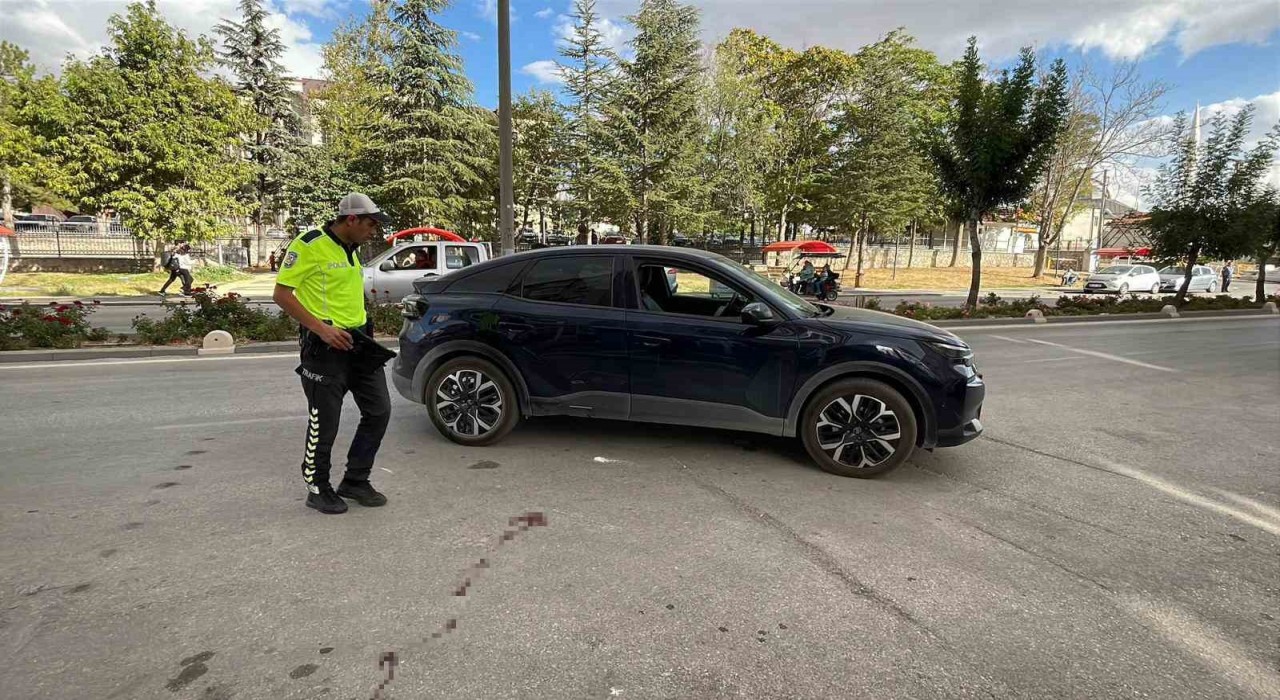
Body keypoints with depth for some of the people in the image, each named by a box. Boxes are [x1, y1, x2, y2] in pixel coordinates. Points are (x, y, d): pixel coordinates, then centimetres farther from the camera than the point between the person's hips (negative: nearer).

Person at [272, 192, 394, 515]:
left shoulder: (351, 249, 14)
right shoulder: (309, 246, -11)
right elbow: (281, 294, -13)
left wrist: (364, 328, 13)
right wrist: (321, 328, -20)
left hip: (360, 343, 8)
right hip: (326, 346, -8)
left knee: (379, 411, 7)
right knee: (324, 423, 2)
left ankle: (355, 481, 20)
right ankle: (318, 488, 21)